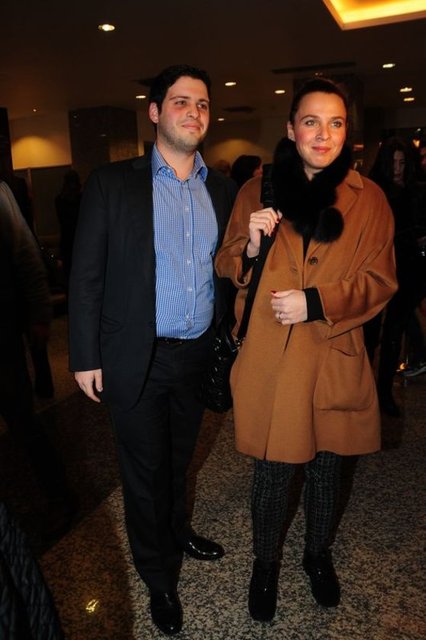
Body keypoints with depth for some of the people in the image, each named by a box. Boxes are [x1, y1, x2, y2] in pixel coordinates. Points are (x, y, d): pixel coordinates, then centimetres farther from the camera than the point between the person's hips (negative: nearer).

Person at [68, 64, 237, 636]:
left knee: (179, 458, 23)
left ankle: (176, 531, 51)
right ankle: (158, 576, 38)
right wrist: (85, 356, -8)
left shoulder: (222, 190, 5)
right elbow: (86, 276, -7)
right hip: (138, 359, -3)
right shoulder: (113, 184, -7)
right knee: (145, 469, 13)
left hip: (200, 354, 4)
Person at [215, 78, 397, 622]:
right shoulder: (258, 190, 2)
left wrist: (315, 302, -15)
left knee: (325, 466, 17)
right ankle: (265, 564, 37)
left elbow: (380, 281, -1)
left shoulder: (368, 199, 1)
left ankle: (318, 555, 45)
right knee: (273, 471, 8)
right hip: (270, 358, 0)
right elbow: (227, 268, 5)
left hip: (334, 357, 1)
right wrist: (251, 244, -17)